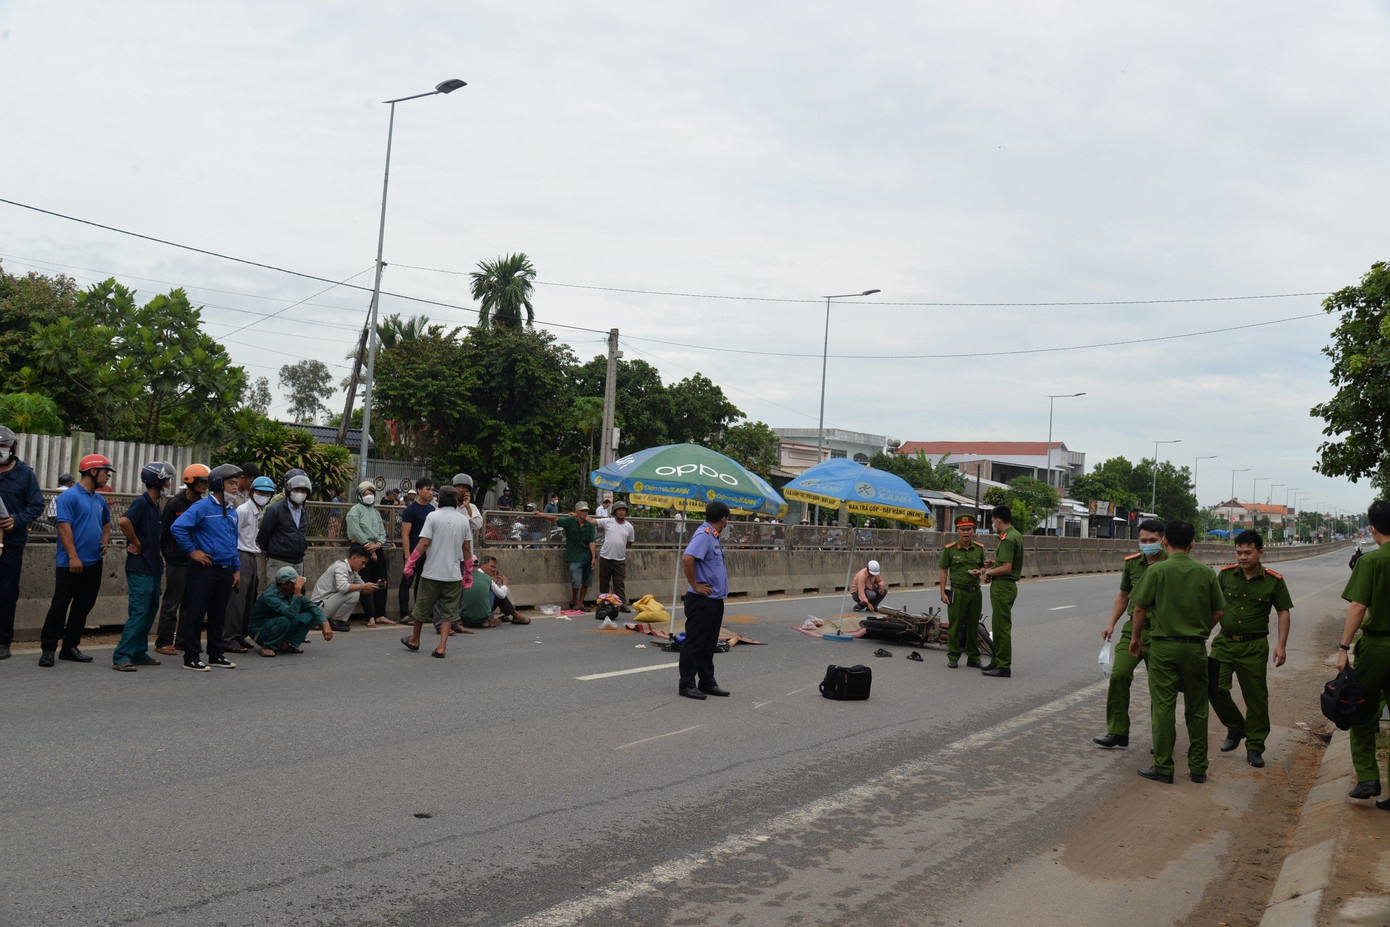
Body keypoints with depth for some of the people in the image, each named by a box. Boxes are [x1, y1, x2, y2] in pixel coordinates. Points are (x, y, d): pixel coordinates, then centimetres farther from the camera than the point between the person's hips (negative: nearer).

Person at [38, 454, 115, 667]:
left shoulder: (99, 500, 15)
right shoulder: (69, 496, -9)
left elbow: (106, 523, 31)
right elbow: (64, 527, -16)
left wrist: (105, 540, 11)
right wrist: (73, 557, -21)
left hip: (94, 563, 8)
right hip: (71, 564, -8)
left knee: (83, 607, 11)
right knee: (60, 605, -5)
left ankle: (70, 647, 19)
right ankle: (48, 649, 1)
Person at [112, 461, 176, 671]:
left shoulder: (154, 504, 15)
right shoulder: (141, 502, -13)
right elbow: (124, 521, -31)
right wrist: (137, 545, -18)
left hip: (153, 567, 9)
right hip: (140, 568, -9)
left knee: (151, 610, 13)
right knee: (138, 612, -11)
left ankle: (139, 653, 21)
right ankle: (121, 657, -9)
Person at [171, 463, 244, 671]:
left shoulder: (232, 512, 14)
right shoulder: (202, 507, -10)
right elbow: (177, 527, -18)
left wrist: (237, 569, 18)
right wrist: (192, 551, -15)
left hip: (225, 571, 7)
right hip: (205, 569, -7)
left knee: (218, 615, 14)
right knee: (197, 613, -1)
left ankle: (216, 655, 23)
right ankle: (191, 658, 4)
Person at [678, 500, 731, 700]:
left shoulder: (713, 536, 15)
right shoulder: (704, 534, -16)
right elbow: (687, 558, -31)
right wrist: (695, 585, -22)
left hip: (715, 600, 10)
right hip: (701, 600, -10)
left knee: (709, 643, 15)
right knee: (694, 643, -2)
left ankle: (707, 683, 23)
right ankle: (687, 684, 4)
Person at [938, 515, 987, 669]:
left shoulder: (979, 548, 7)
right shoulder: (950, 549, -3)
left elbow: (983, 566, 18)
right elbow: (944, 570, 0)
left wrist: (979, 571, -7)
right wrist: (943, 592, -6)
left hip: (975, 592, 3)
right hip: (957, 592, -3)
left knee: (973, 626, 9)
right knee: (954, 625, -1)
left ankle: (973, 658, 18)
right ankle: (953, 657, 9)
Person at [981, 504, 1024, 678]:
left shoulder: (1007, 538, -19)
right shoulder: (1016, 535, 13)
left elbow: (1006, 568, -25)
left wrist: (989, 572, -10)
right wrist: (994, 563, 14)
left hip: (1002, 586, -11)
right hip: (1007, 585, 11)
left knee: (1002, 627, -6)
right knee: (998, 626, 17)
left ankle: (1003, 667, -2)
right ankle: (997, 662, 24)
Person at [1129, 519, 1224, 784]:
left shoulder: (1157, 570, -8)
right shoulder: (1206, 572, 1)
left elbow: (1140, 607, -6)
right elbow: (1218, 611, 6)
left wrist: (1136, 637, 9)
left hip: (1164, 646, -3)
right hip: (1196, 648, 3)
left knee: (1163, 708, 2)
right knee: (1196, 710, 12)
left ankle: (1163, 767, 5)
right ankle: (1198, 768, 18)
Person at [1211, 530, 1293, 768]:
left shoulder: (1273, 581, -2)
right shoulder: (1226, 574, 2)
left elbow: (1283, 612, 5)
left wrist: (1281, 645, -2)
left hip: (1254, 646, -1)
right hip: (1224, 642, 1)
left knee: (1256, 697, 3)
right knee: (1215, 688, -9)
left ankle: (1254, 747, 17)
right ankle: (1235, 728, 18)